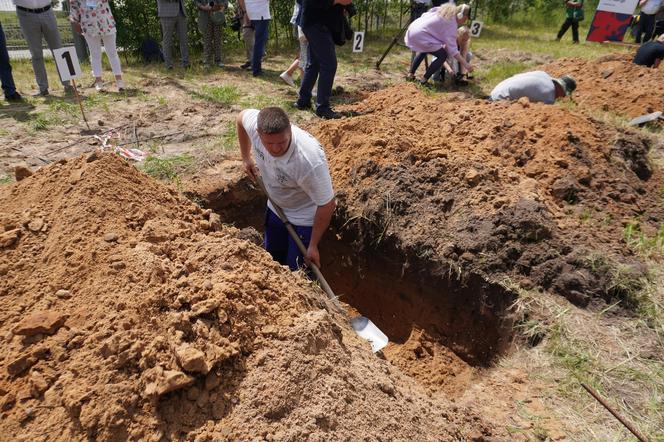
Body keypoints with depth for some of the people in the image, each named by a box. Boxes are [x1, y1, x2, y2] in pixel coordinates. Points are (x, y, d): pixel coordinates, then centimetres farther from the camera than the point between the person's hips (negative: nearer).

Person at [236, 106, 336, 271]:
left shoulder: (311, 160, -41)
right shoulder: (255, 123, -26)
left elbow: (327, 204, -28)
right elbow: (240, 117, 0)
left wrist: (313, 246, -20)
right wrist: (246, 158, 4)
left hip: (304, 218, -6)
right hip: (276, 208, 6)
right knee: (272, 259, 24)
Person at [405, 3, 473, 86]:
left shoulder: (445, 9, 12)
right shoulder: (451, 23, -10)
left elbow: (425, 15, 16)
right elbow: (452, 48, -16)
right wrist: (465, 64, -17)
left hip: (412, 30, 9)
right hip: (420, 35, -9)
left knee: (424, 51, 34)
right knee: (443, 55, -3)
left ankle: (411, 74, 33)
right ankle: (424, 80, 1)